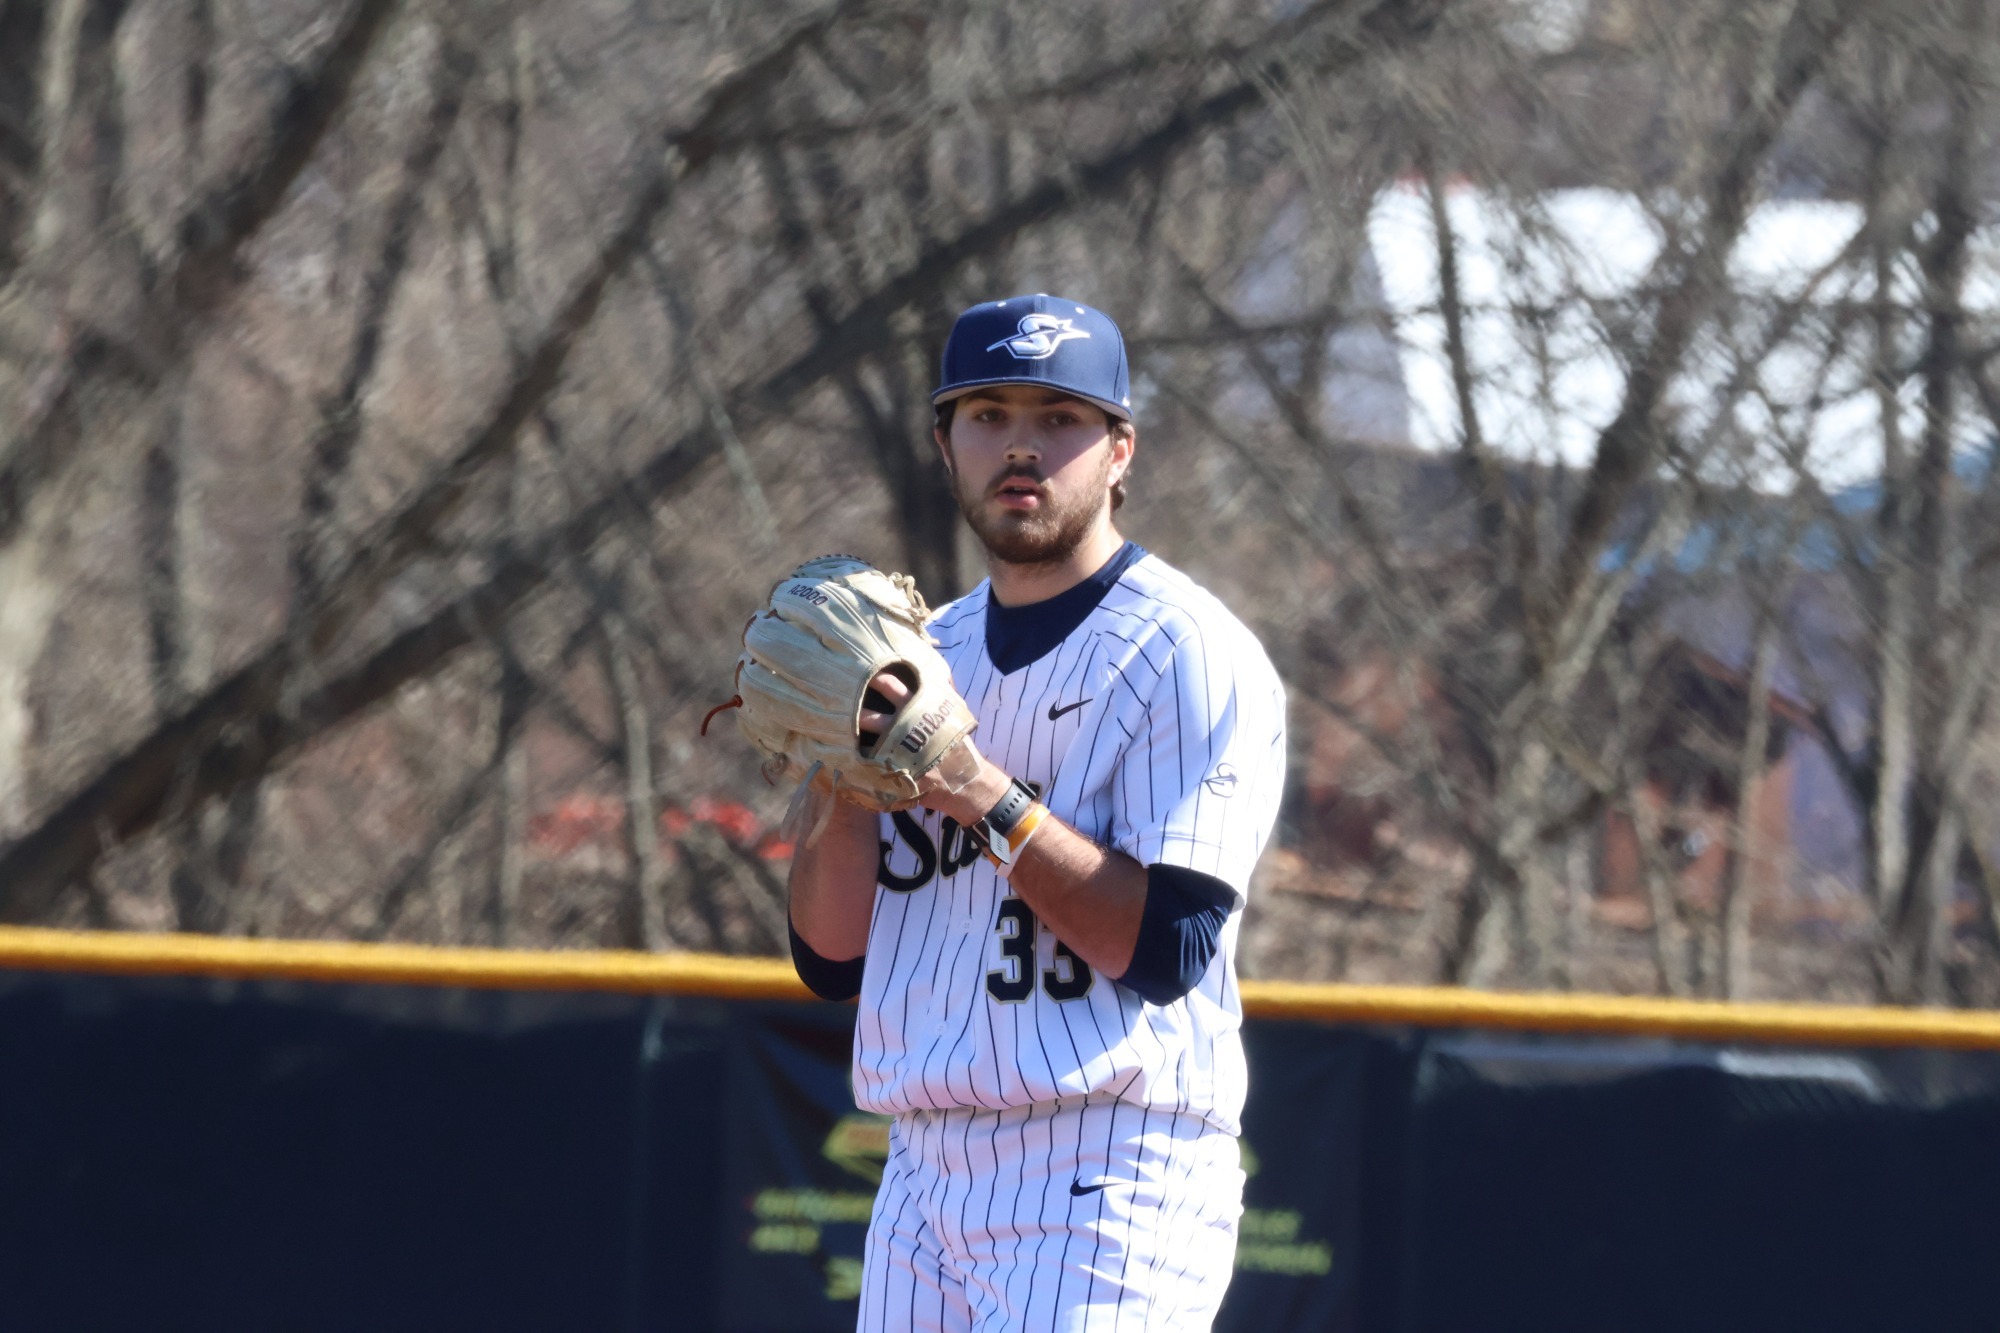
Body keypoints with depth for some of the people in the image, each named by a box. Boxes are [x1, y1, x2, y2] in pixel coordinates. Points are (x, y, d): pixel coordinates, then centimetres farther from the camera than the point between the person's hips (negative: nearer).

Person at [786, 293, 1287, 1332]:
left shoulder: (1188, 653, -5)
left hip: (1110, 1180, -7)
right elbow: (832, 959, 12)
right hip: (924, 1178, 7)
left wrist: (979, 792, -19)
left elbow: (1167, 949, -15)